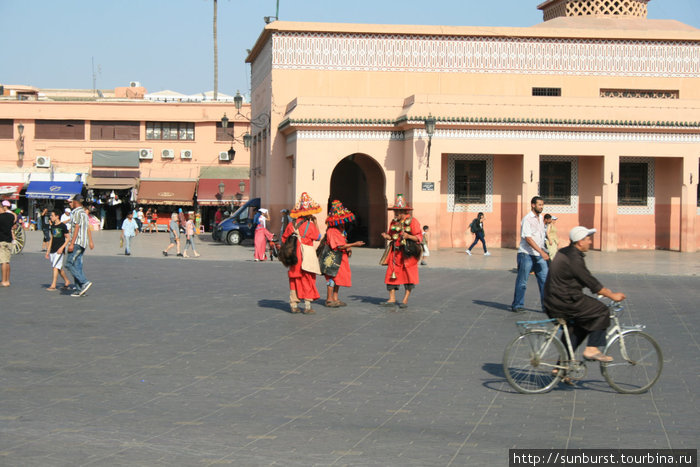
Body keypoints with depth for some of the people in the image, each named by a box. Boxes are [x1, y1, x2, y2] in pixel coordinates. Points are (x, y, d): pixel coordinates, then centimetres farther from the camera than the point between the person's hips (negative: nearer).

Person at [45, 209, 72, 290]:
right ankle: (67, 282, 26)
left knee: (55, 267, -14)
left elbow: (68, 238, -8)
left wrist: (62, 248, -18)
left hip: (59, 251, -7)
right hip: (53, 250, 7)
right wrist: (48, 251, 17)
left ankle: (53, 285, -17)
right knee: (59, 268, 12)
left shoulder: (63, 226, -8)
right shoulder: (52, 226, 12)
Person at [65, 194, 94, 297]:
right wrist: (90, 241, 26)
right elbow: (88, 228, 22)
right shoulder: (84, 213, 18)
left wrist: (71, 243, -19)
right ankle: (79, 289, 5)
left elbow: (77, 228, -17)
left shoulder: (77, 213, -11)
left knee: (69, 264, -11)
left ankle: (85, 282, -19)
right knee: (77, 265, 8)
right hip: (83, 243, 10)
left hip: (77, 242, -10)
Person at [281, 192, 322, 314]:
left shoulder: (292, 224, 4)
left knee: (294, 280, 11)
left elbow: (284, 238, 10)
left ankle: (293, 305, 13)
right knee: (308, 280, 2)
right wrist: (315, 223, 6)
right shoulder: (310, 225, -11)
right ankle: (307, 306, 1)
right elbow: (318, 237, 3)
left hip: (293, 255, 5)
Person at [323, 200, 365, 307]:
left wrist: (348, 248, 3)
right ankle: (329, 299, 1)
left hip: (341, 257, 9)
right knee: (332, 276, -5)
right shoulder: (331, 231, -19)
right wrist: (354, 244, -22)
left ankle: (335, 298, 18)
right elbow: (339, 246, -23)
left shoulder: (341, 230, 13)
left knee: (338, 277, 12)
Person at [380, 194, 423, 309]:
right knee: (391, 275, 1)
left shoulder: (412, 221, -7)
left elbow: (419, 237, -9)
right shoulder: (394, 222, 11)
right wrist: (387, 236, -2)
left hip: (408, 253, -5)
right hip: (395, 252, 5)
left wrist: (408, 236, -25)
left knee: (408, 276, 0)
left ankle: (405, 300, 8)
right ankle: (392, 299, 7)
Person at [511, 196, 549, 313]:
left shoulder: (541, 218, 14)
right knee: (522, 282, 0)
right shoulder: (527, 219, -12)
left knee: (545, 279, 1)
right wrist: (541, 252, -26)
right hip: (526, 254, -7)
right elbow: (528, 238, -21)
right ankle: (517, 305, 11)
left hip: (539, 254, 7)